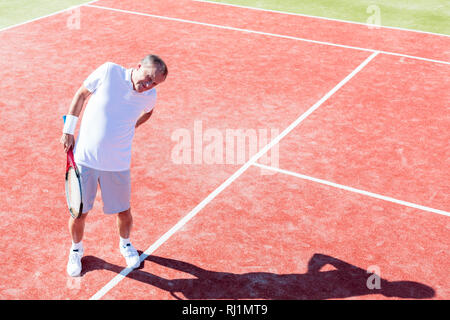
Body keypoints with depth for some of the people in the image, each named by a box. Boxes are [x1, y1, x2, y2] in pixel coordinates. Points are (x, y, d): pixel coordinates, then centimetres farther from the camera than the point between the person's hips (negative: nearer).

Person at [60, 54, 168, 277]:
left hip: (117, 164, 2)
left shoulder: (150, 96, -6)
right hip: (84, 158, -1)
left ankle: (125, 243, 43)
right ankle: (76, 248, 36)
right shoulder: (109, 71, -14)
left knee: (123, 212, 11)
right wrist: (68, 130, 0)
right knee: (79, 212, 5)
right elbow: (81, 94, 0)